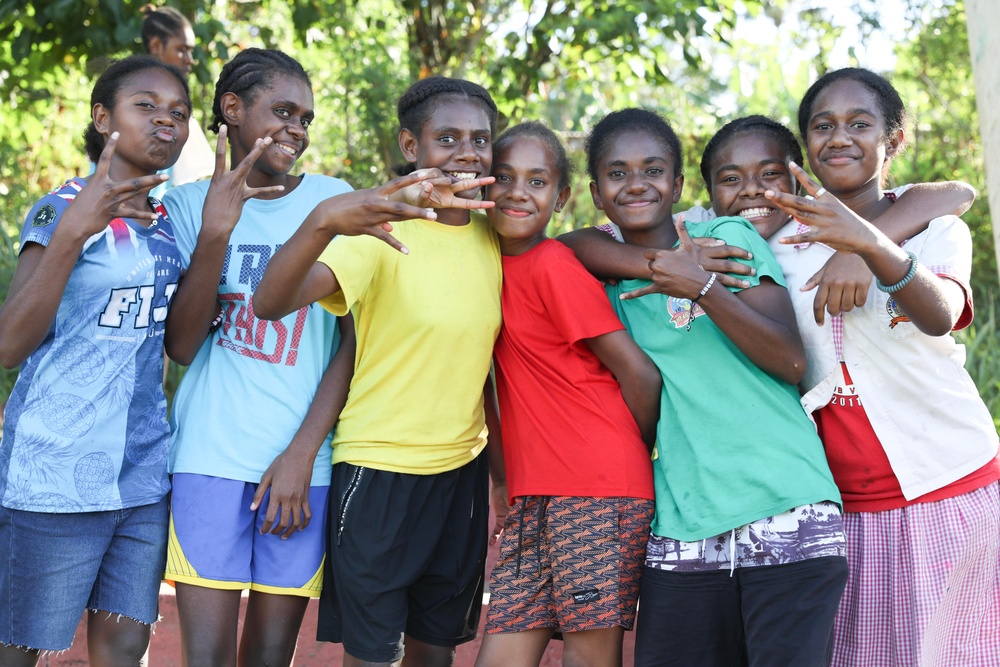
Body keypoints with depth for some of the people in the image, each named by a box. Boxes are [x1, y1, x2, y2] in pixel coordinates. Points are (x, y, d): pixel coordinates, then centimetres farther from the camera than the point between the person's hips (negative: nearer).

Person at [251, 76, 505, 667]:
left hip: (462, 471, 6)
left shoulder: (490, 238, 4)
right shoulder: (383, 231, -14)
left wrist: (501, 474, 15)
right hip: (378, 469, -5)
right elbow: (271, 303, -30)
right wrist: (323, 220, -48)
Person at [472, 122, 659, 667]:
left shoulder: (554, 265, -9)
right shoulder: (496, 264, 14)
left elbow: (640, 374, -8)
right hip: (534, 496, 7)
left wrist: (633, 458, 6)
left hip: (598, 493, -7)